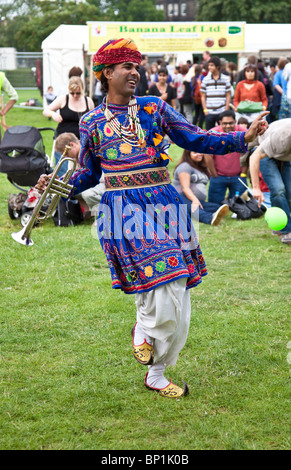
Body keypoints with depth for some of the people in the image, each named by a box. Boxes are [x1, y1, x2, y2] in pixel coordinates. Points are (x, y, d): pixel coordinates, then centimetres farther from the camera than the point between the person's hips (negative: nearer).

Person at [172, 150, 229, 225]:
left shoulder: (202, 168, 28)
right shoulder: (185, 166, -1)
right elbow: (185, 188, -14)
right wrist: (195, 200, -30)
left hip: (198, 201, 8)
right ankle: (210, 218, -75)